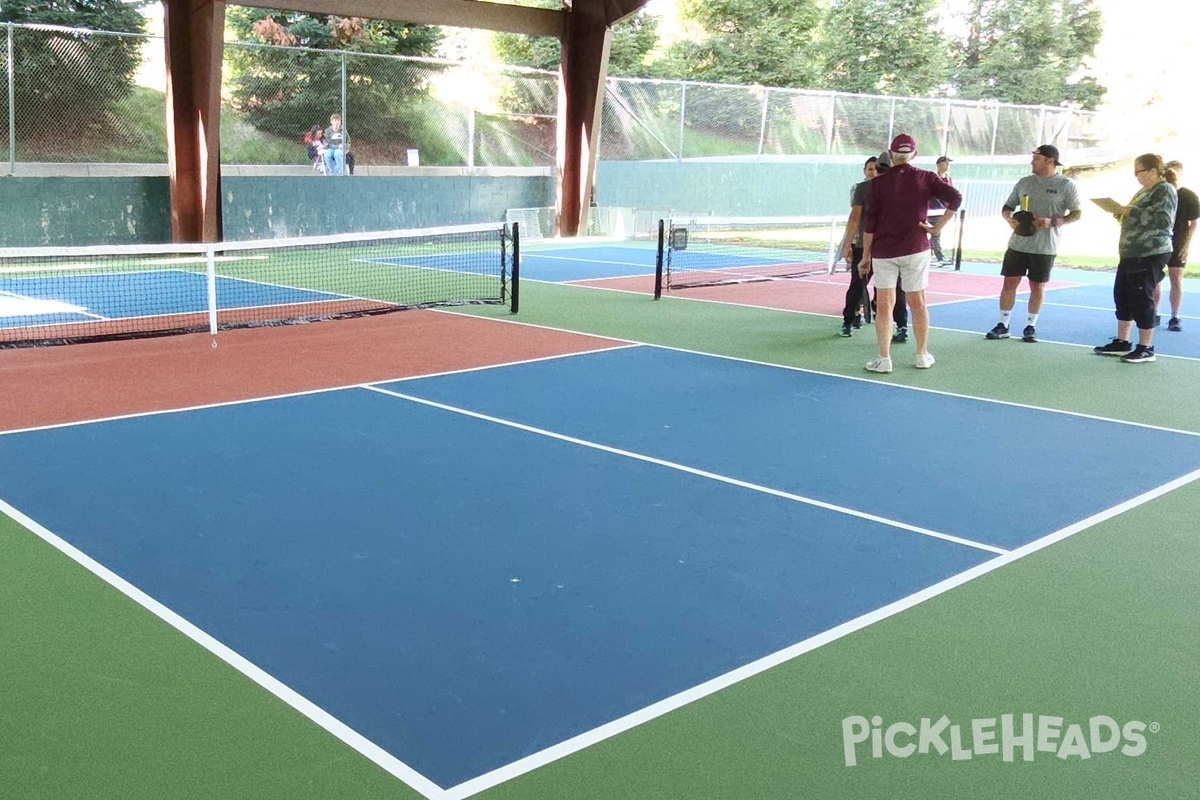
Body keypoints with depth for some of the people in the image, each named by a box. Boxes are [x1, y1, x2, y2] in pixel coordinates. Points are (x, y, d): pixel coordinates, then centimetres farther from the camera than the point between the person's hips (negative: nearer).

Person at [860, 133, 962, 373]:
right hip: (915, 249, 1)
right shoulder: (925, 178, 1)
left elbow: (870, 224, -4)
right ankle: (923, 355, 22)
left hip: (883, 251, -1)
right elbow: (955, 197, -11)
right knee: (918, 302, 12)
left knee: (885, 305, 3)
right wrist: (938, 227, -6)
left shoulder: (878, 183, -2)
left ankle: (884, 359, 2)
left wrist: (866, 256, 2)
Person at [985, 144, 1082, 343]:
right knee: (1010, 282, 3)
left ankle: (1031, 327, 18)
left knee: (1038, 286, 5)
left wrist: (1053, 221, -19)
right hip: (1018, 243, 3)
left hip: (1045, 246, -3)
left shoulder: (1066, 185, -3)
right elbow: (1007, 207, 14)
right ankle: (1002, 325, 12)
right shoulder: (1024, 182, 8)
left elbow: (1077, 214, -4)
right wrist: (1009, 218, -10)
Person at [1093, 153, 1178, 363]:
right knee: (1122, 295, 12)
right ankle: (1122, 342, 21)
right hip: (1131, 252, 10)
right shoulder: (1144, 191, 18)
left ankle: (1146, 349, 3)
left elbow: (1164, 221, -21)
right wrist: (1124, 214, 10)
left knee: (1141, 299, -6)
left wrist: (1133, 211, -18)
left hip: (1151, 254, -10)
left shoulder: (1165, 190, -10)